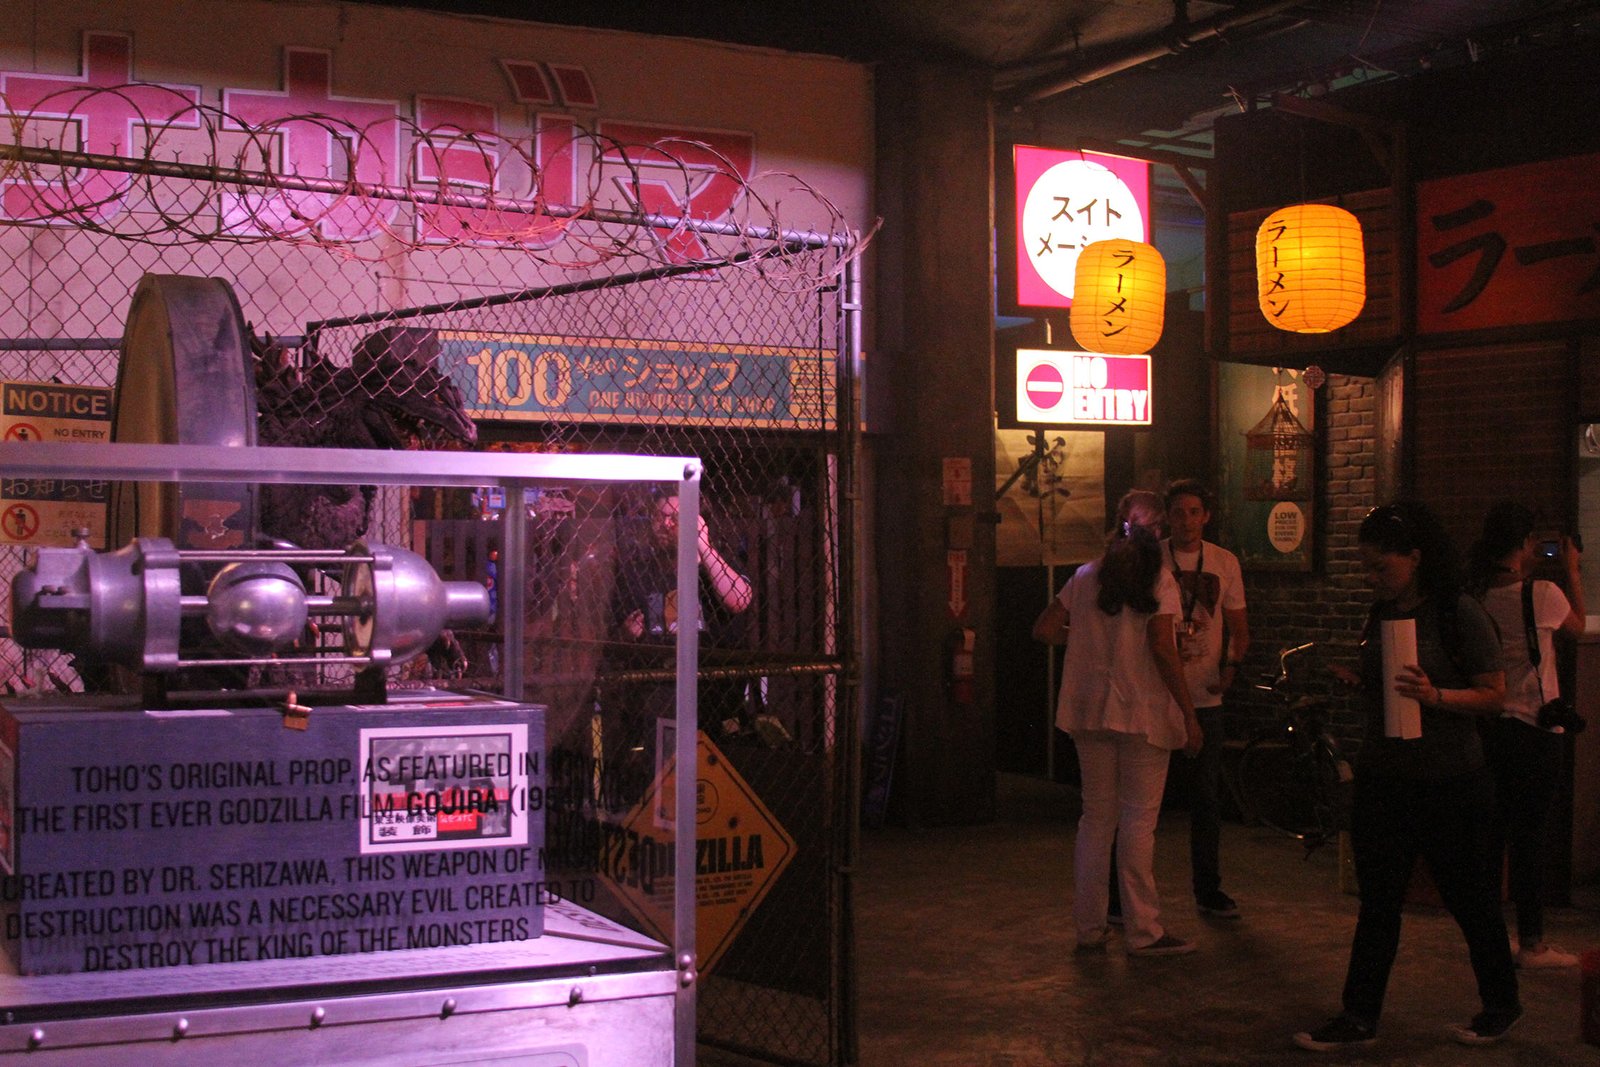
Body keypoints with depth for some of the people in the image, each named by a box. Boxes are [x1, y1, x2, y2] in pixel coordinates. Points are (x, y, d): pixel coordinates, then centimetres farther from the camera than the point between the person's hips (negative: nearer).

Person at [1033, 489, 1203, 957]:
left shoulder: (1086, 576, 7)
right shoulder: (1158, 580, -7)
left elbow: (1044, 629, 6)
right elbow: (1163, 649, -14)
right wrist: (1189, 714, -10)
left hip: (1089, 710, 5)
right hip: (1143, 712, -5)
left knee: (1096, 815, 11)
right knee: (1138, 820, 0)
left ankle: (1089, 926, 15)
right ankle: (1143, 931, 3)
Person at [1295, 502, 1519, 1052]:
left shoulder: (1460, 613, -11)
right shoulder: (1381, 615, 8)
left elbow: (1493, 695, -13)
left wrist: (1434, 695, -25)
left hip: (1451, 784, -5)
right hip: (1383, 779, 6)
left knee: (1469, 898, 9)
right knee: (1377, 903, 7)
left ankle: (1501, 1005, 29)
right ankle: (1359, 1017, 11)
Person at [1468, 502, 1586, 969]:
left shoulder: (1479, 598, 0)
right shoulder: (1542, 594, -14)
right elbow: (1578, 625, 8)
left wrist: (1524, 576, 23)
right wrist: (1572, 571, 18)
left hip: (1490, 726, 5)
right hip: (1534, 728, -5)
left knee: (1493, 830, 12)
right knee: (1531, 834, 1)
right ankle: (1531, 943, 8)